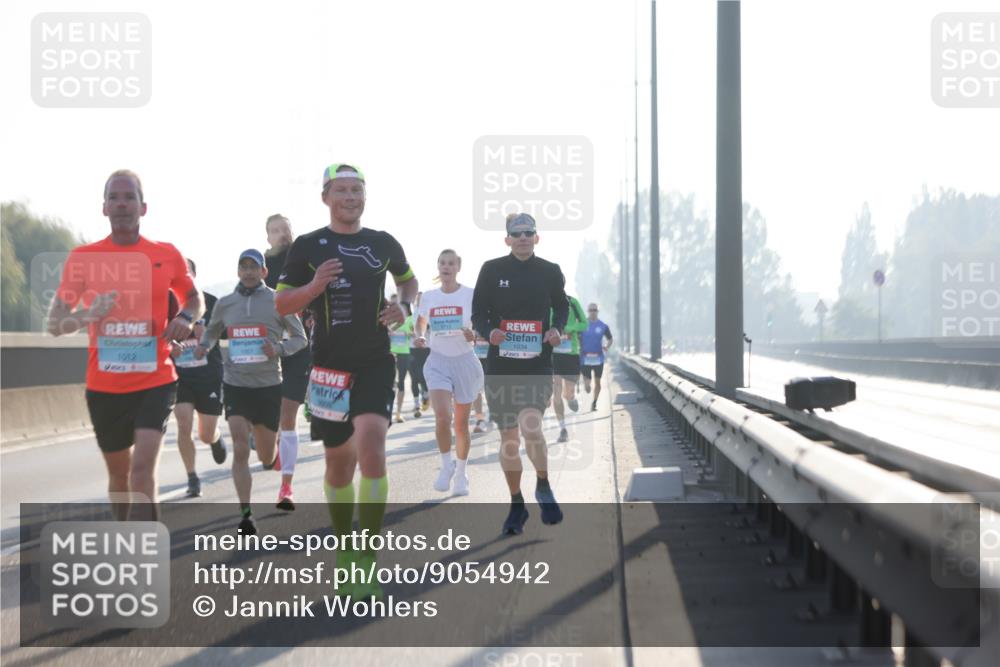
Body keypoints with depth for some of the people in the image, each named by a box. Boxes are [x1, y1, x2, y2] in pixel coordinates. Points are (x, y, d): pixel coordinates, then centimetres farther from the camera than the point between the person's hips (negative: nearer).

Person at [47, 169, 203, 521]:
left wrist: (186, 317, -5)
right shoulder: (82, 258, -2)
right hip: (104, 386, 2)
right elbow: (54, 323, 1)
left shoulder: (166, 255, 0)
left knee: (143, 468, -19)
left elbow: (194, 297, 18)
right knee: (119, 473, 16)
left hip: (155, 381, -2)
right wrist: (89, 314, -20)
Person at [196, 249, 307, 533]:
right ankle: (245, 513, -8)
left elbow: (300, 337, 5)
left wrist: (279, 350, -14)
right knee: (240, 451, -14)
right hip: (235, 384, 1)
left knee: (266, 456, 9)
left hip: (268, 385, -1)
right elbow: (212, 331, 21)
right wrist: (204, 347, 0)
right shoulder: (225, 304, 5)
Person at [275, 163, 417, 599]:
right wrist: (314, 287, -15)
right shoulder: (308, 247, 1)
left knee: (370, 446, -19)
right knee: (338, 461, 8)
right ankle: (344, 549, 28)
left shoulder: (383, 244, 6)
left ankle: (367, 559, -15)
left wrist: (404, 306, 3)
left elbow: (407, 279, 24)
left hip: (375, 363, 0)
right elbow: (281, 304, 3)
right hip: (330, 366, 0)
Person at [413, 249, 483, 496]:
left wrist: (474, 335, -23)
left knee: (461, 422, 6)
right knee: (442, 415, -20)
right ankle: (446, 465, 2)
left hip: (464, 361, -1)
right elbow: (421, 322, 22)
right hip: (438, 361, 1)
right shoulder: (429, 297, 4)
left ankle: (461, 474, 25)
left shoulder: (471, 295, -4)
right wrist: (420, 336, 1)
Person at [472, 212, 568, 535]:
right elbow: (478, 313, 6)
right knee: (508, 436, 7)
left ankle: (543, 487, 2)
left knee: (530, 426, -22)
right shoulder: (492, 270, 2)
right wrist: (489, 332, -15)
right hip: (500, 366, 1)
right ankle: (516, 505, 21)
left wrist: (557, 329, -2)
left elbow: (561, 306, 19)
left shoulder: (550, 272, 5)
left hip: (538, 364, -1)